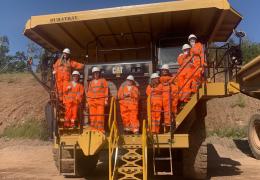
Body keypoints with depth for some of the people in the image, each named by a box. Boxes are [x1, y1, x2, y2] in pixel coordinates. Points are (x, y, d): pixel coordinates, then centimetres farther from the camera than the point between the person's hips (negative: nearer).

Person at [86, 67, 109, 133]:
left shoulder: (103, 81, 11)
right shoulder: (91, 82, 20)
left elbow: (106, 90, 4)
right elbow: (88, 92, 18)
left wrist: (106, 100, -4)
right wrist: (87, 101, 11)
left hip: (100, 100, -3)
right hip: (92, 101, 3)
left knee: (100, 115, -10)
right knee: (92, 115, -2)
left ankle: (100, 129, -10)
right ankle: (93, 129, 2)